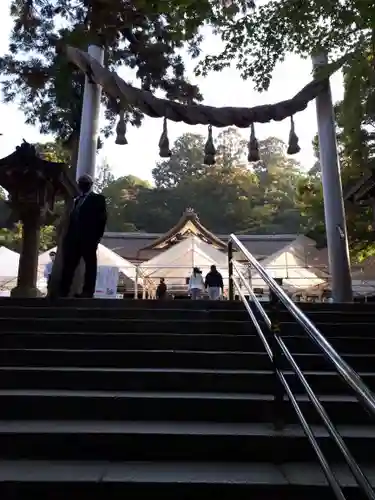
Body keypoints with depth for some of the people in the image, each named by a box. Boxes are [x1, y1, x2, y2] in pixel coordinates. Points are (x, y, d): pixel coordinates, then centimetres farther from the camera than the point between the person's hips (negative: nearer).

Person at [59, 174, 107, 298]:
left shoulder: (98, 199, 8)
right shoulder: (77, 200, 25)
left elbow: (102, 219, -2)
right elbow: (72, 218, 17)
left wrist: (97, 237, -12)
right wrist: (68, 236, 4)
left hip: (89, 238, -6)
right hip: (74, 238, 6)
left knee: (90, 265, -2)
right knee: (68, 265, 4)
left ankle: (87, 293, -3)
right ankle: (63, 292, 7)